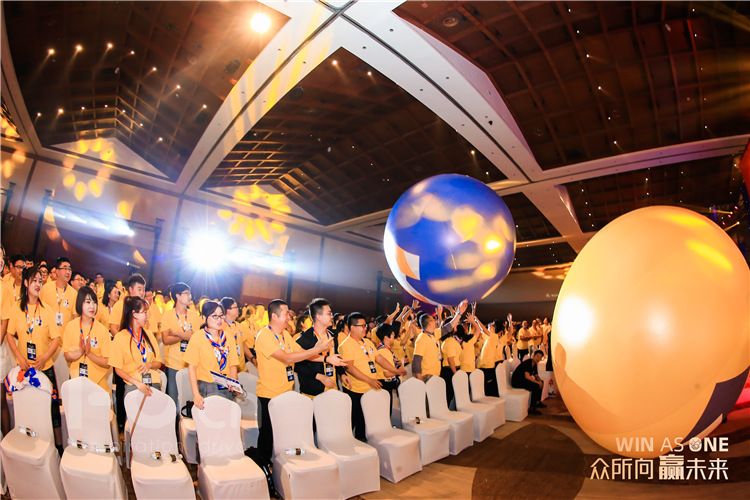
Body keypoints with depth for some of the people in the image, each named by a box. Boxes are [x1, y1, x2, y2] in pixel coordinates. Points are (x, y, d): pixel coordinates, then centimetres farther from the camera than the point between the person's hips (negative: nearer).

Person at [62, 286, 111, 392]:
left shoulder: (102, 330, -12)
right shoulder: (70, 326, -4)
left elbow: (107, 363, -11)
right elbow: (67, 356, -3)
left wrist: (88, 353, -24)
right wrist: (81, 351, -21)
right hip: (76, 381, 2)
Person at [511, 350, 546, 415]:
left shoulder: (534, 364, 7)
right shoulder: (527, 363, -21)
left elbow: (536, 376, 14)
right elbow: (527, 376, -31)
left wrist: (539, 381, -7)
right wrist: (537, 382, -24)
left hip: (523, 380, 10)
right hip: (516, 381, -10)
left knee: (541, 383, 13)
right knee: (536, 386, -24)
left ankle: (538, 402, 24)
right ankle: (532, 408, -18)